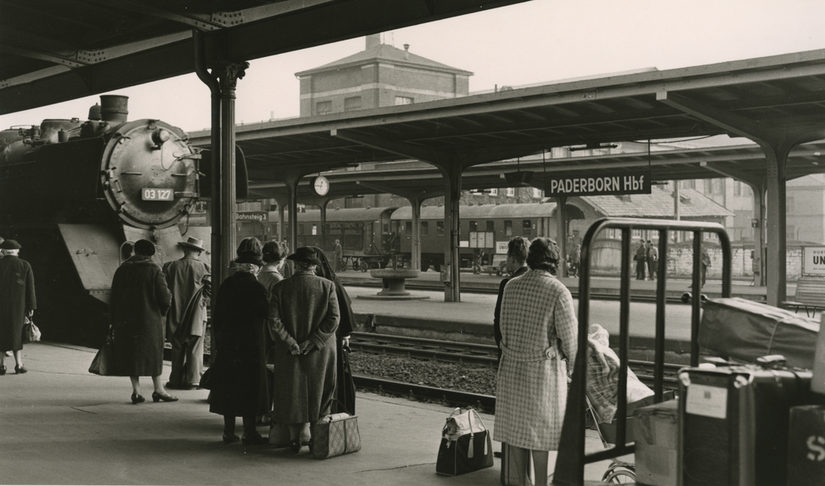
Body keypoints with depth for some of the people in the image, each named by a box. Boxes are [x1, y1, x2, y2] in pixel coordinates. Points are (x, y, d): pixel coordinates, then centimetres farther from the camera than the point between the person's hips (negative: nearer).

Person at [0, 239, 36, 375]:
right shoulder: (25, 265, -2)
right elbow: (30, 287, -4)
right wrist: (31, 307, 1)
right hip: (18, 306, 1)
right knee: (17, 333, 12)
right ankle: (18, 364, 5)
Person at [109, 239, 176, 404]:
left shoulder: (122, 269, 5)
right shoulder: (154, 269, -6)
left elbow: (114, 298, 7)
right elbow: (164, 296, -10)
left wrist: (115, 322, 13)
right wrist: (163, 313, 9)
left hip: (125, 320, 3)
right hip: (149, 318, -3)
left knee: (131, 353, 9)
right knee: (153, 352, 8)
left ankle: (136, 390, 5)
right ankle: (158, 389, 10)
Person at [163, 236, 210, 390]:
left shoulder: (170, 267, -3)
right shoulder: (202, 268, -9)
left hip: (175, 315, 2)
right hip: (196, 315, -2)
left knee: (177, 349, 11)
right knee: (195, 349, 5)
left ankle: (176, 380, 14)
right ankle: (192, 380, 5)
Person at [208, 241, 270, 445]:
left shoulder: (226, 285, 3)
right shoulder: (256, 288, -14)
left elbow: (216, 316, 8)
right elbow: (267, 315, -10)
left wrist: (220, 340, 16)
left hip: (227, 345, 5)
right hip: (251, 346, -5)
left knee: (229, 387, 12)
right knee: (250, 388, 3)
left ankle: (229, 432, 18)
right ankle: (250, 433, 7)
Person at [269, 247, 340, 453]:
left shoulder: (280, 287, -3)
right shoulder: (327, 286, -5)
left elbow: (274, 319, -11)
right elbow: (333, 319, -12)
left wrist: (290, 342, -8)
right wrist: (312, 342, -10)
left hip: (288, 351, 1)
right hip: (320, 352, -1)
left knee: (292, 394, 12)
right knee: (318, 392, 13)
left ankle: (295, 438, 18)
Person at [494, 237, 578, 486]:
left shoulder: (511, 286, 1)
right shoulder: (558, 291, -14)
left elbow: (503, 327, 8)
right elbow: (569, 336, -10)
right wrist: (571, 367, 6)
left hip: (512, 366, 4)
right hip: (543, 371, -4)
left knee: (515, 428, 14)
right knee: (539, 431, 6)